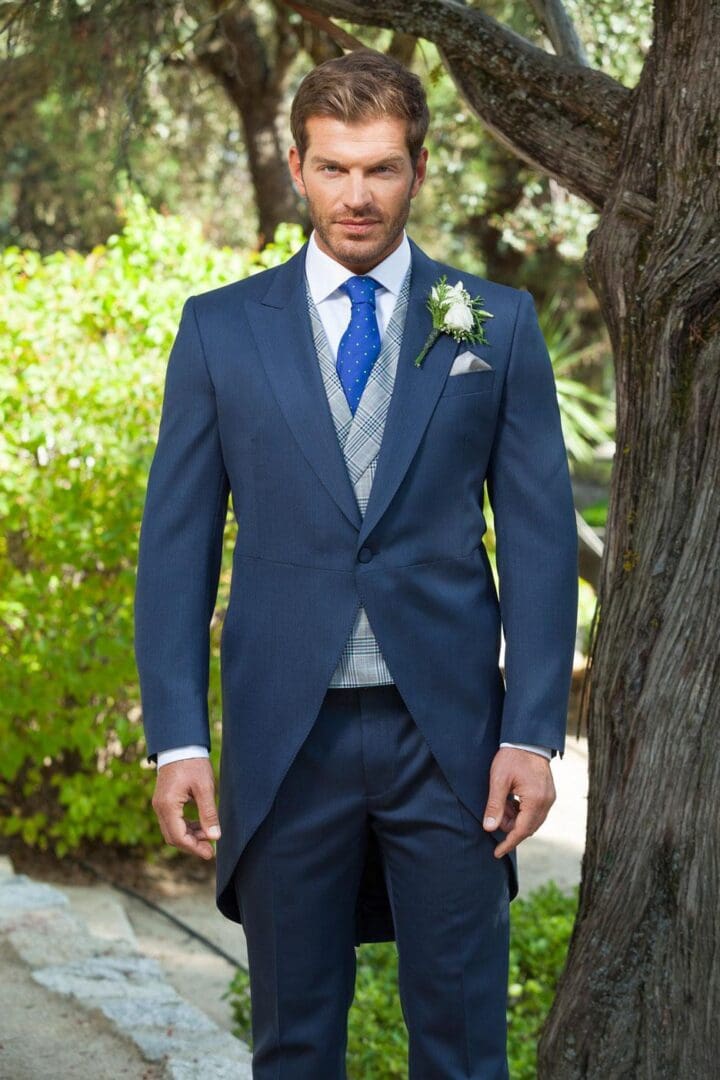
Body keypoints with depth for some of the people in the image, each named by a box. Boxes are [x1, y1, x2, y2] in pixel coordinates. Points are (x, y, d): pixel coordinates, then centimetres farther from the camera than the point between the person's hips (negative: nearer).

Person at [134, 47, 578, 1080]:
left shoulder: (497, 323, 5)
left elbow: (540, 533, 3)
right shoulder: (221, 328, 5)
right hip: (284, 735, 0)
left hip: (448, 732, 0)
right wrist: (176, 737, -5)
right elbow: (177, 542, 4)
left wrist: (533, 733, -5)